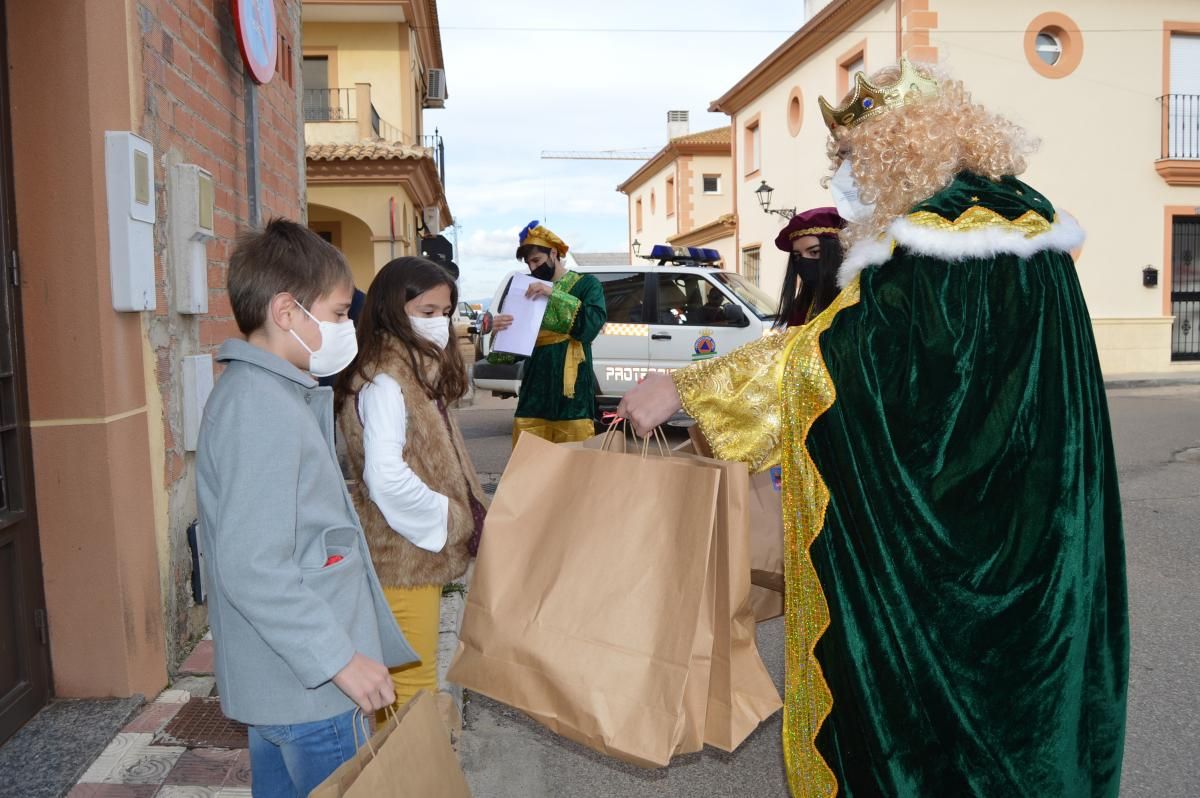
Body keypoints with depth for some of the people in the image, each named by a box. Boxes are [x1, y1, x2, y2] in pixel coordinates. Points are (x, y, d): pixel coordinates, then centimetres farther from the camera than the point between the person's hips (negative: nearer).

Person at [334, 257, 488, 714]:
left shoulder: (419, 371, 11)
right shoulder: (383, 381, -19)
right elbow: (386, 479, -28)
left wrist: (463, 516, 7)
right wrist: (453, 518, -16)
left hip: (423, 549, 9)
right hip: (403, 556, -9)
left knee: (416, 677, 20)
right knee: (414, 685, 2)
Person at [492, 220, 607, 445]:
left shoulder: (586, 284, 5)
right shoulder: (530, 290, 17)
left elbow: (592, 325, -12)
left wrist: (554, 295, -15)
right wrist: (500, 330, -4)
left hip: (572, 389, -4)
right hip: (534, 388, 4)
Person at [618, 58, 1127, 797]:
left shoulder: (927, 244, -20)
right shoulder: (1029, 218, 6)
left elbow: (824, 349, -21)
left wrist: (681, 391, -17)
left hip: (937, 526, -8)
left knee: (920, 664, 7)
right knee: (1017, 659, 20)